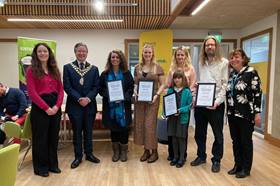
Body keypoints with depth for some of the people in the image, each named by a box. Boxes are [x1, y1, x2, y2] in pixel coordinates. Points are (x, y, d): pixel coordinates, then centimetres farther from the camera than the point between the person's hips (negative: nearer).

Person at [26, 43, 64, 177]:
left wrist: (57, 106, -7)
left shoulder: (55, 70, 12)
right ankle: (41, 167, 21)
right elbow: (32, 92, -11)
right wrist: (46, 107, -16)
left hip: (55, 107, 5)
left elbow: (61, 89, 7)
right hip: (39, 108, -5)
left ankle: (53, 164, 27)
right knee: (40, 138, 6)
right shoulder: (31, 70, -3)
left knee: (53, 137, 12)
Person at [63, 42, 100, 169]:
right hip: (75, 105, -2)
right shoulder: (68, 67, 2)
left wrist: (88, 98, -13)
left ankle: (89, 154, 26)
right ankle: (78, 156, 20)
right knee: (77, 132, 7)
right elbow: (67, 86, -5)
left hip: (90, 105, 2)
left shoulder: (94, 69, 8)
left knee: (88, 131, 12)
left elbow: (96, 87, 2)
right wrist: (79, 99, -15)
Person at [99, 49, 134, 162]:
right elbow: (100, 89, 3)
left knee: (123, 128, 4)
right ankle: (116, 151, 25)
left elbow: (131, 88, 0)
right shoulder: (105, 74, 5)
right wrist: (109, 95, -14)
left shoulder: (126, 74, 4)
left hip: (123, 105, -1)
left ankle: (123, 151, 21)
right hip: (110, 105, 1)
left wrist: (123, 97, -16)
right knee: (113, 128, 9)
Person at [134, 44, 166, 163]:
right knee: (140, 124, 6)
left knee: (150, 125, -3)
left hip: (152, 99, -3)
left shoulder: (158, 68, -1)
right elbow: (135, 83, 13)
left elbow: (162, 85, 0)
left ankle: (154, 151, 14)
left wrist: (156, 95, -14)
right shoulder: (137, 68, 8)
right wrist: (135, 92, -6)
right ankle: (146, 150, 22)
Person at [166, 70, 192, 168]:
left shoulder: (187, 91, -8)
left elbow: (190, 105, -8)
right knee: (174, 138, 13)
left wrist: (180, 110, -20)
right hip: (172, 117, 4)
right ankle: (175, 157, 29)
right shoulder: (170, 90, 4)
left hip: (182, 118, -3)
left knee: (181, 138, 7)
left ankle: (181, 158, 22)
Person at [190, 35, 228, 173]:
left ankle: (216, 160, 25)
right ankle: (201, 156, 32)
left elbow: (225, 84, -8)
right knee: (199, 133, 14)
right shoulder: (201, 63, 13)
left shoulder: (223, 62, -2)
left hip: (215, 104, -4)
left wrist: (217, 101, -18)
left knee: (218, 134, 8)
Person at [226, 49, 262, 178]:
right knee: (235, 141, 13)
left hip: (246, 114, -6)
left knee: (246, 141, 6)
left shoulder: (251, 72, -9)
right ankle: (238, 165, 28)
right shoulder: (231, 74, 10)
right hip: (232, 113, 6)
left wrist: (257, 113, -16)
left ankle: (246, 168, 20)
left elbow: (257, 93, -12)